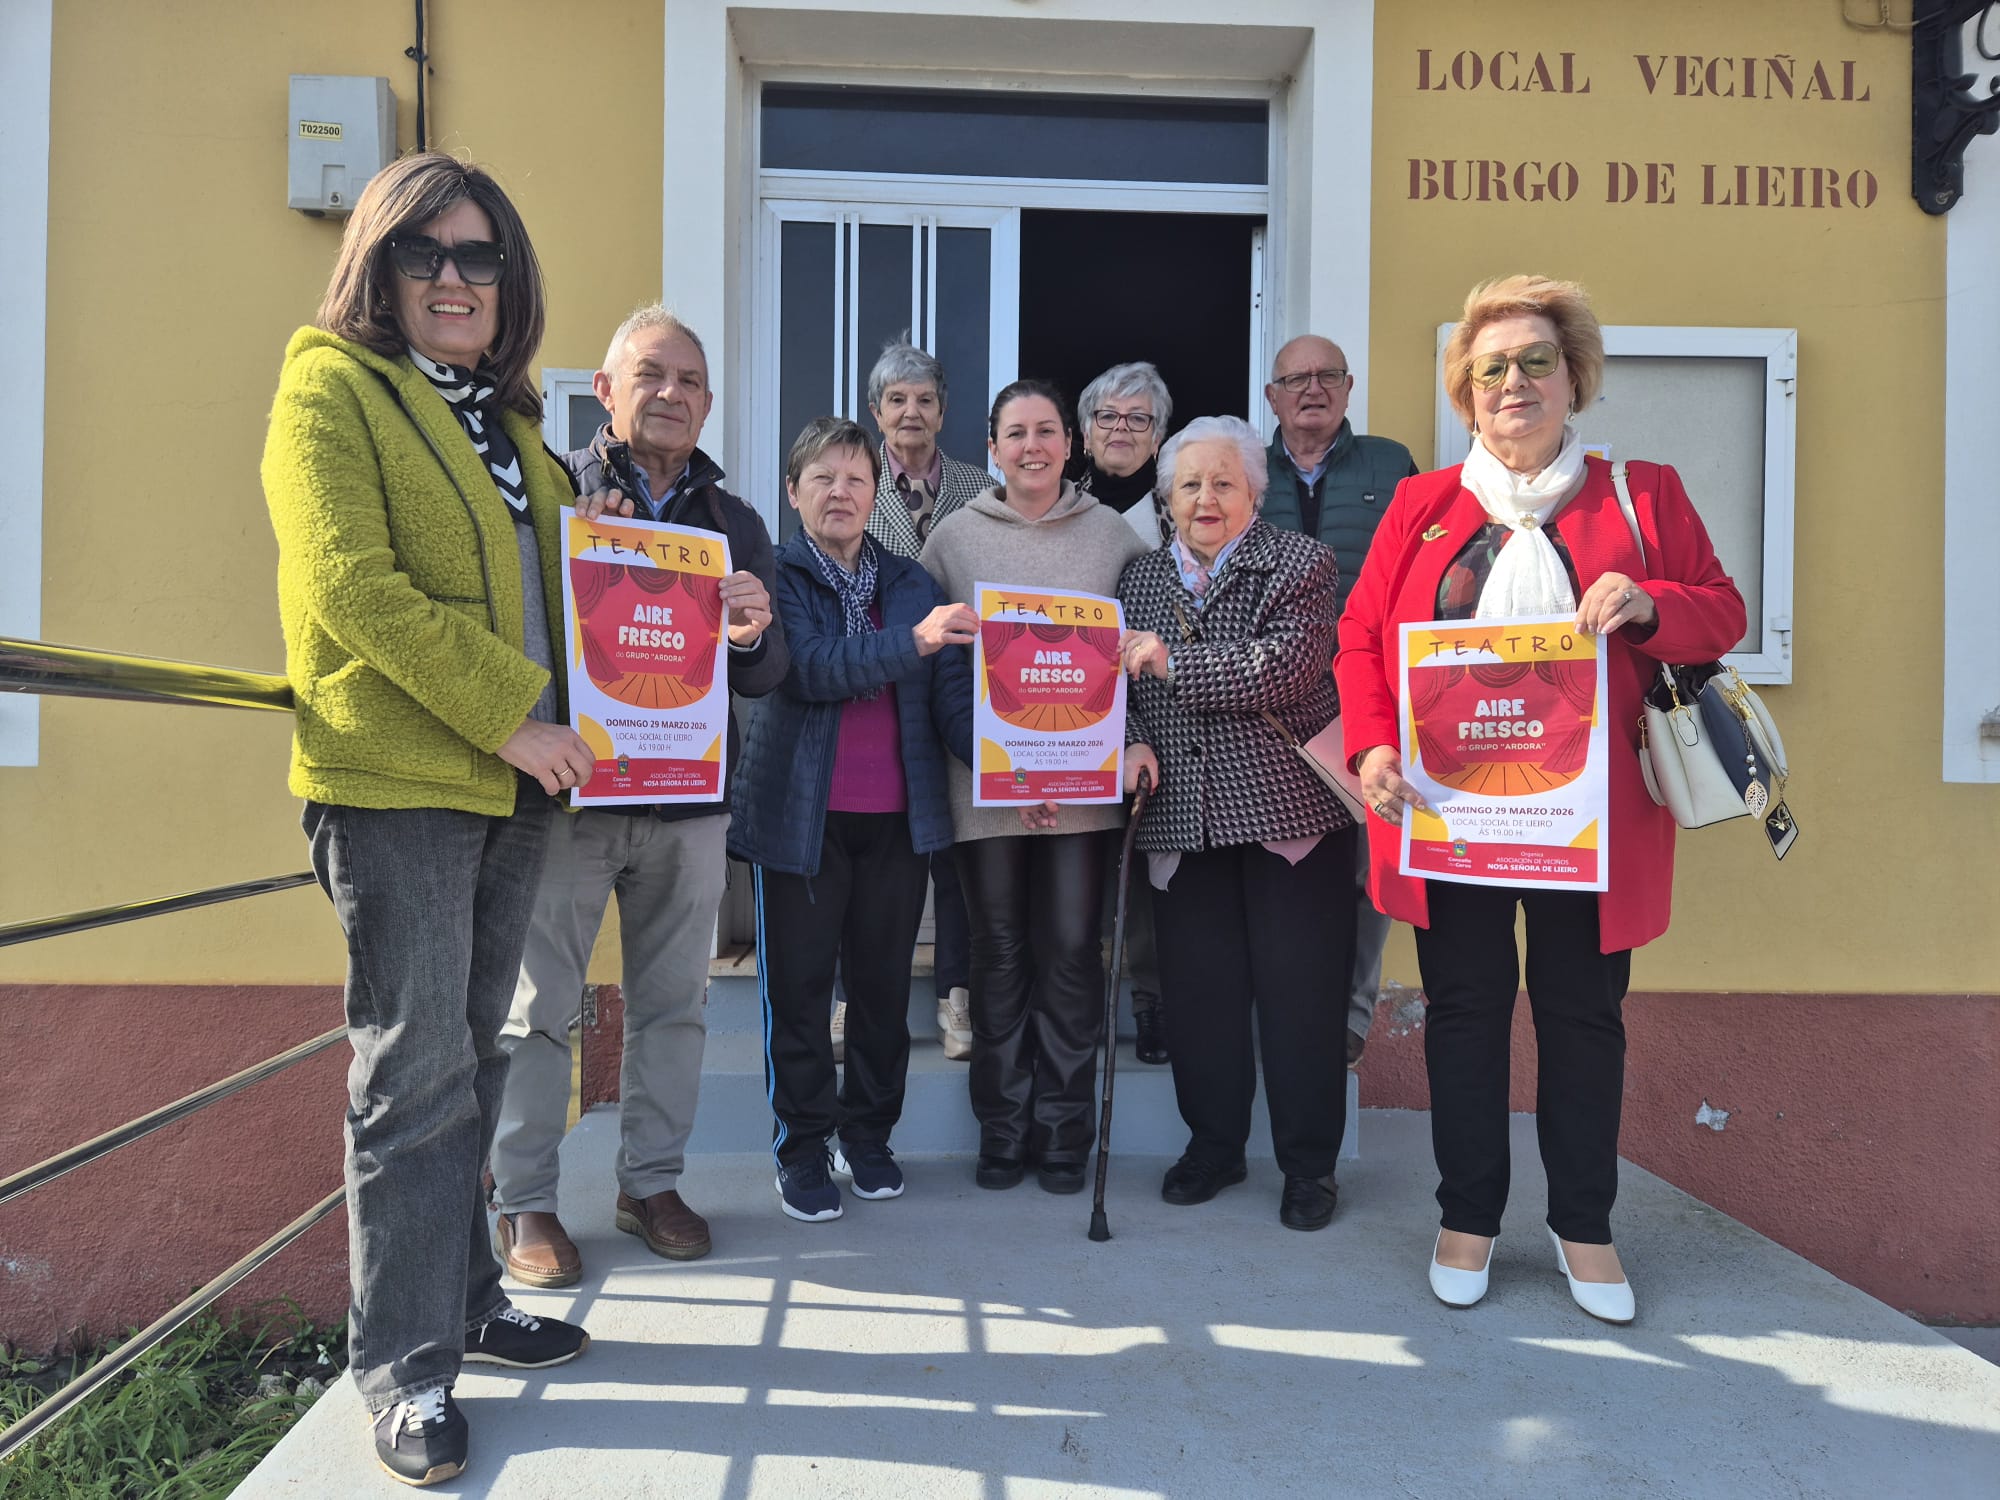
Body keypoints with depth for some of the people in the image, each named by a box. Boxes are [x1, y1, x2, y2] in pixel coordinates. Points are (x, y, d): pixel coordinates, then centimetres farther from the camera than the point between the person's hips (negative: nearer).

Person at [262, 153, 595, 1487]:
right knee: (415, 1075, -2)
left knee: (469, 1064, 15)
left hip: (512, 780, 7)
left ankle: (463, 1298, 29)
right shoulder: (331, 388, -4)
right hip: (394, 777, -7)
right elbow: (349, 585, -16)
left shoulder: (508, 412, 19)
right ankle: (407, 1366, 10)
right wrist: (507, 714, -17)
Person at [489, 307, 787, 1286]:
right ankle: (524, 1201, 19)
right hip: (567, 791, -4)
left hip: (689, 800, 4)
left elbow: (763, 680, 7)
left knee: (672, 1003, 12)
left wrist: (753, 633, -14)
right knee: (538, 1004, 4)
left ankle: (652, 1182, 27)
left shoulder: (734, 523, 11)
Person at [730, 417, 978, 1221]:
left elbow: (952, 691, 2)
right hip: (803, 813, -3)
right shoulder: (775, 575, 0)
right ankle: (802, 1148, 17)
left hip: (898, 816, 3)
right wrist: (911, 642, -28)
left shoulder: (911, 582, 11)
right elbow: (805, 671, -18)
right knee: (798, 986, 4)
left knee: (884, 982, 9)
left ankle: (869, 1134, 25)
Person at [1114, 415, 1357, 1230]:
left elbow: (1286, 671, -17)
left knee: (1299, 988, 2)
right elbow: (1119, 682, 14)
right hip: (1184, 813, 4)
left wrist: (1172, 659, -20)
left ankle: (1309, 1163, 18)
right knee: (1198, 985, 9)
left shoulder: (1299, 564, -2)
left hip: (1286, 804, -4)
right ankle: (1213, 1143, 27)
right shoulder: (1143, 575, 13)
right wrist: (1134, 742, -6)